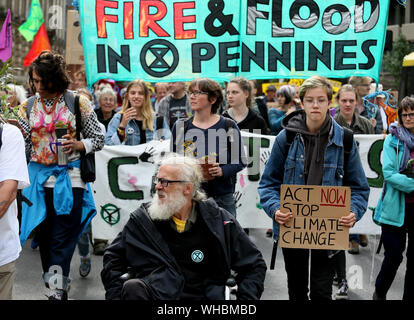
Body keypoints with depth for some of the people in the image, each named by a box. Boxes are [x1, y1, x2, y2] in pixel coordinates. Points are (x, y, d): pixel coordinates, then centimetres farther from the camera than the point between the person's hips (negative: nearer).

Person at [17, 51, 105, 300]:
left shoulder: (78, 102, -1)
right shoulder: (28, 107, 8)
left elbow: (99, 138, 4)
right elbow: (25, 148, 6)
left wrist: (79, 145, -15)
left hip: (70, 178, -3)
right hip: (39, 178, 4)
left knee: (63, 239, -5)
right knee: (45, 235, 8)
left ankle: (57, 291, -1)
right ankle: (57, 288, 24)